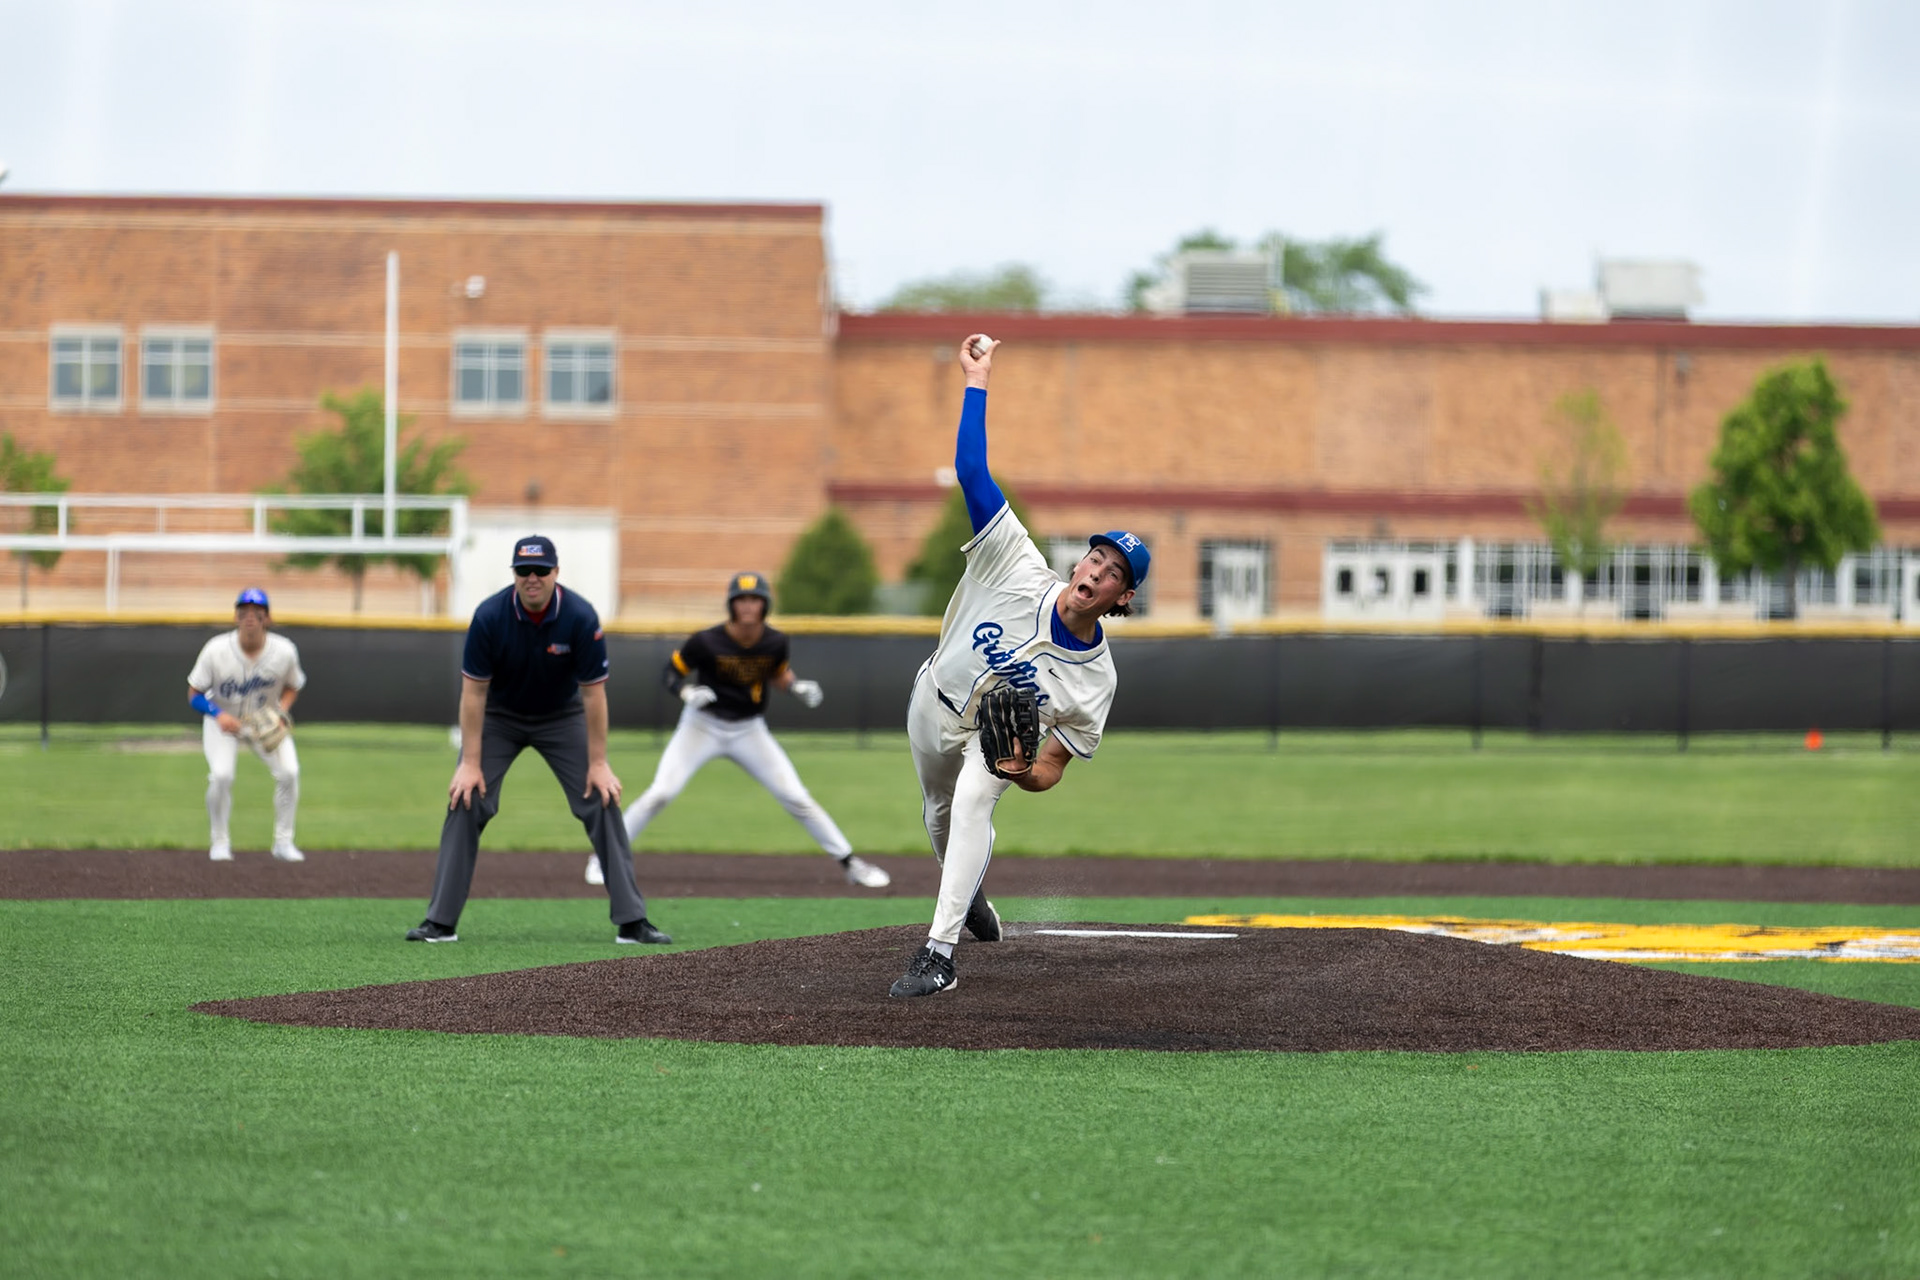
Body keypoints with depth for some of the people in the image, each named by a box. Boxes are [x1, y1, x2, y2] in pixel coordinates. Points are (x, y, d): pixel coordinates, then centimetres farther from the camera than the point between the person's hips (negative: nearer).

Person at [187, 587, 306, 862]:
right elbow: (194, 694, -15)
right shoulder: (215, 651, -24)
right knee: (221, 774, -24)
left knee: (288, 772, -16)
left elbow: (292, 687, 1)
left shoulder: (284, 651, -19)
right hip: (222, 720, -2)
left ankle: (283, 842, 2)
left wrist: (280, 710, -19)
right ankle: (220, 842, -2)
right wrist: (218, 714, -33)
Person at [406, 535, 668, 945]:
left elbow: (593, 692, -19)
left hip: (562, 717, 0)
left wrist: (597, 764, -18)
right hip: (499, 717, 0)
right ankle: (440, 922, -8)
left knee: (602, 801, -10)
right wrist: (470, 763, -21)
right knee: (465, 802, -12)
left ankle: (632, 922, -6)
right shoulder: (490, 616, -26)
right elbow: (474, 691, -20)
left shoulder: (581, 617, -26)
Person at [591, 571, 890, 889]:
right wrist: (688, 693, -29)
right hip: (702, 726, -2)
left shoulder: (775, 642, -10)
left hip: (750, 731, 2)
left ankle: (849, 863, 8)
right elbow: (671, 672, -9)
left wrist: (798, 688, -10)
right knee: (659, 794, -15)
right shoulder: (706, 642, -21)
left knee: (797, 799, -3)